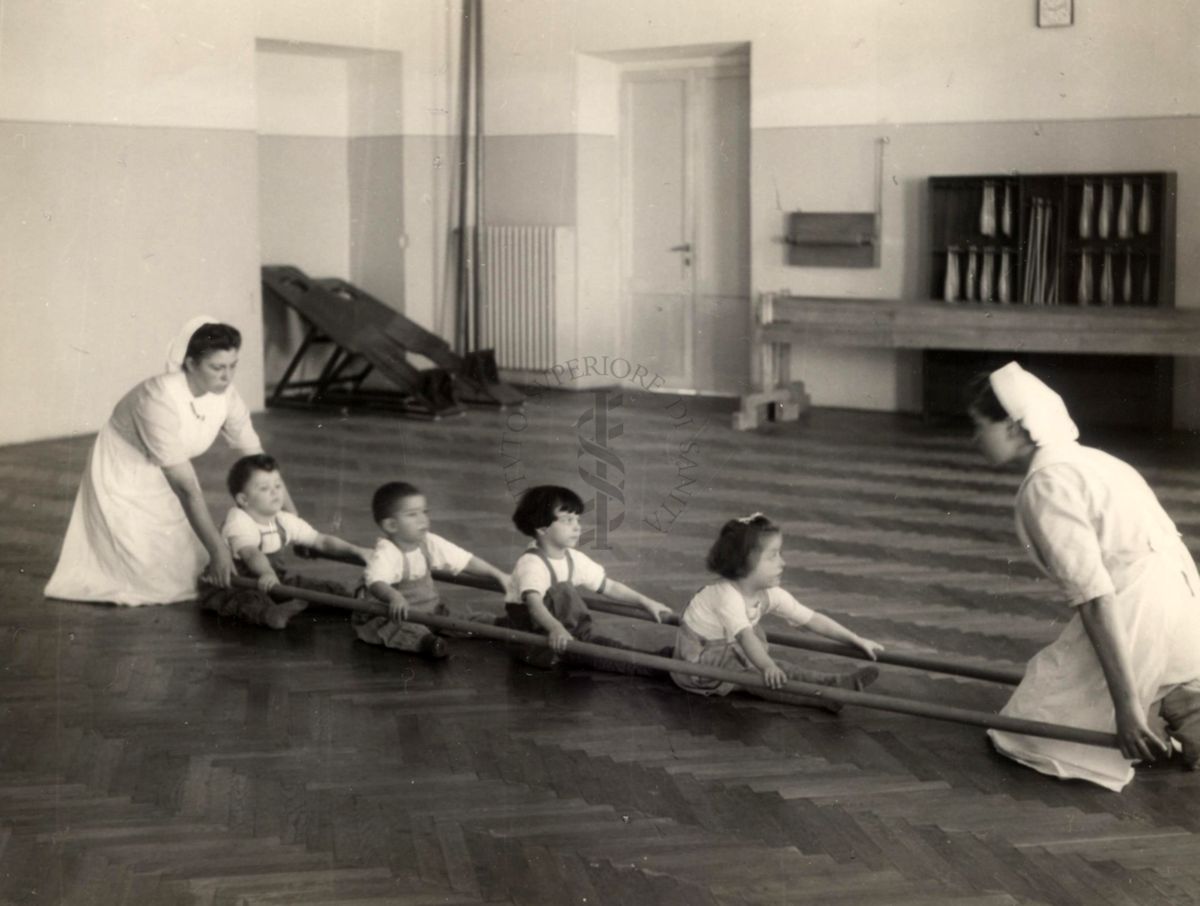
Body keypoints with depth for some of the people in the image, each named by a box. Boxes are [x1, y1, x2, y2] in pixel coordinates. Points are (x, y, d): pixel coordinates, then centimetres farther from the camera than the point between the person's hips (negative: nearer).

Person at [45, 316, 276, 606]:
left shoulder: (225, 395, -18)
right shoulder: (161, 400, -36)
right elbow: (186, 486, -35)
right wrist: (217, 549, -34)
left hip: (164, 478, 6)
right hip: (123, 477, -6)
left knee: (191, 569, 8)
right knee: (159, 583, -5)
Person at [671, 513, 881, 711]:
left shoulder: (771, 595, -7)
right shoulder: (728, 596, -31)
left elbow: (813, 619, -5)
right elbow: (745, 636, -45)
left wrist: (857, 641, -7)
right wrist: (767, 666, -61)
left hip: (727, 652, 9)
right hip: (696, 660, -9)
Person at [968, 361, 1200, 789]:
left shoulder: (1047, 485, -11)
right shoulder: (1086, 461, 18)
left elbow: (1095, 597, -19)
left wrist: (1126, 703, -21)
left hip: (1135, 619, -9)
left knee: (1023, 734, 5)